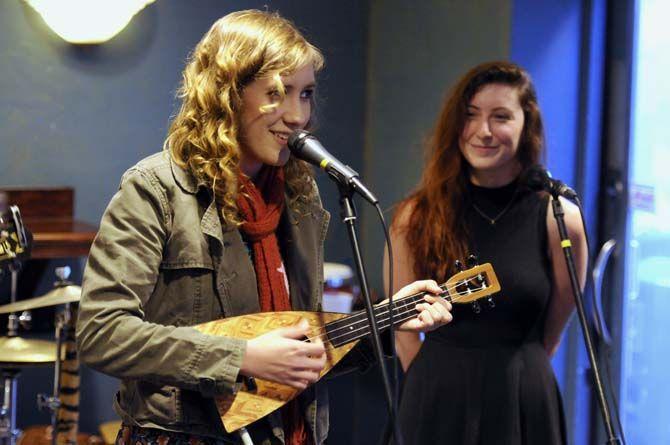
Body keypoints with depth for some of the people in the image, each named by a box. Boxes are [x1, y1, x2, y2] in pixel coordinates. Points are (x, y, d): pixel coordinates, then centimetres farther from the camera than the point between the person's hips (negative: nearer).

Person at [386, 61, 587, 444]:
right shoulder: (416, 217, -5)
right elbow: (405, 330, 3)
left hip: (524, 408, 0)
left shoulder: (559, 219, -7)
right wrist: (439, 390, 4)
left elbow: (550, 335, 4)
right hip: (438, 406, 0)